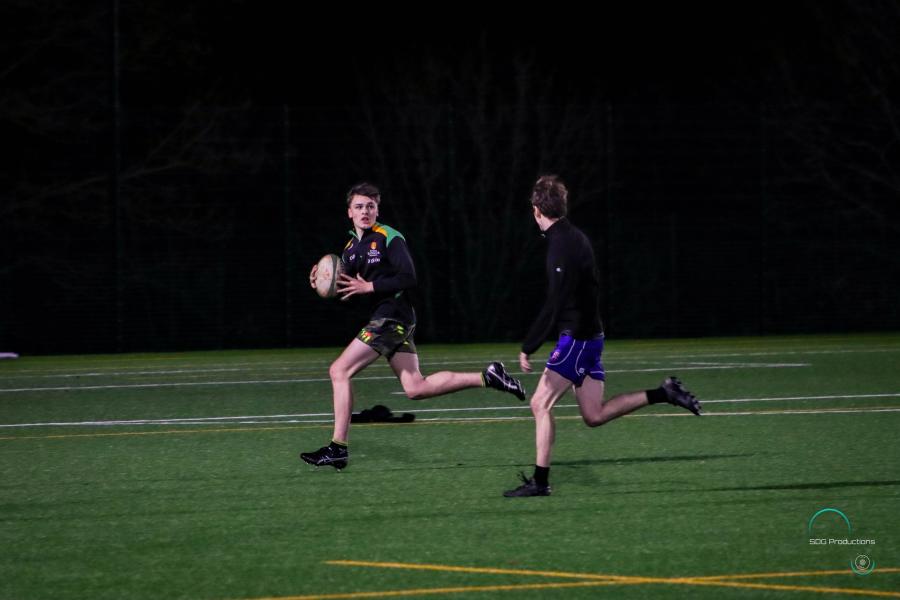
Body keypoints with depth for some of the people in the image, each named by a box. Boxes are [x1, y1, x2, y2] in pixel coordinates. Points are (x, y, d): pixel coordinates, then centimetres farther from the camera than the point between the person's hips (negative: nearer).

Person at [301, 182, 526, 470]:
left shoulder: (389, 238, -9)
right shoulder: (351, 247, 16)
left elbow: (408, 278, -16)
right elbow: (347, 291, 18)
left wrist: (370, 287, -19)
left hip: (393, 316, -9)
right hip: (384, 319, 9)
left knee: (339, 371, -11)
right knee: (416, 388, 5)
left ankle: (338, 448, -9)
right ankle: (488, 377, 12)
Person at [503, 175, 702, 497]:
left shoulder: (562, 245, -18)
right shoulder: (574, 238, 12)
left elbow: (554, 304, -23)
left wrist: (529, 347, -22)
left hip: (576, 338, -10)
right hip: (589, 335, 10)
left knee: (540, 404, -8)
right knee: (594, 415, 12)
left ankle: (540, 482, -7)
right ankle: (663, 393, 13)